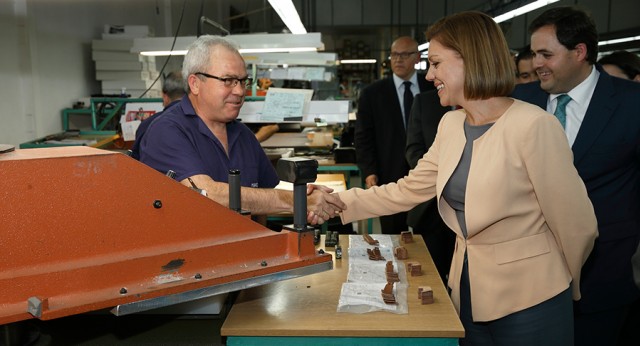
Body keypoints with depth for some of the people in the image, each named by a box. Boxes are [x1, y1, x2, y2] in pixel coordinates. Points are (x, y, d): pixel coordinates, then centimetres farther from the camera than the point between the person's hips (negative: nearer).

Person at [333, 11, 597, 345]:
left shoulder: (533, 125, -21)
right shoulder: (451, 124, 2)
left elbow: (576, 225, -14)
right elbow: (407, 191, 7)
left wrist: (565, 284, 4)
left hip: (528, 298, -6)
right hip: (468, 287, 7)